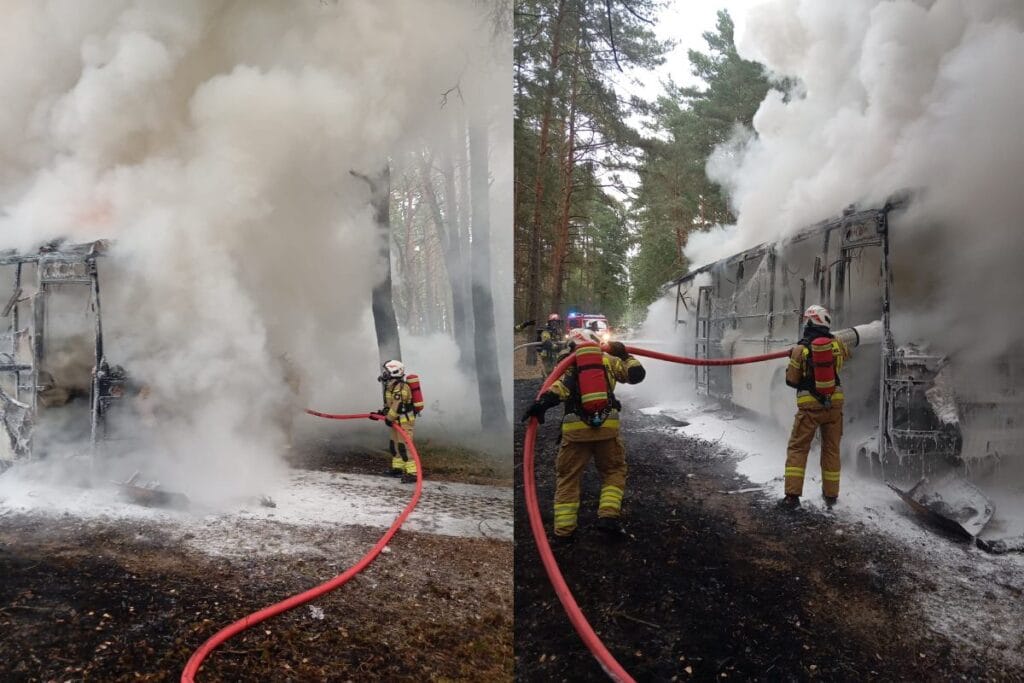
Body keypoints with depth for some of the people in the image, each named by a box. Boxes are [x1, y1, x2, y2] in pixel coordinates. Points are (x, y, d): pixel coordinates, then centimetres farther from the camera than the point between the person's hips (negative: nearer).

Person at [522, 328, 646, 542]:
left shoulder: (569, 364, 13)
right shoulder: (609, 360, 15)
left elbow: (562, 385, -8)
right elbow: (636, 374, 14)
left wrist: (542, 403, -20)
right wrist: (626, 357, 31)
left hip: (575, 428, 0)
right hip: (607, 426, 0)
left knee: (568, 476, 11)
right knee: (614, 470, 18)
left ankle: (564, 528, 5)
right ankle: (609, 515, 0)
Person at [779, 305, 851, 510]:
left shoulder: (800, 349, -10)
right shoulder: (837, 344, -3)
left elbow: (791, 380, -4)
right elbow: (846, 354, 23)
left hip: (809, 405, -3)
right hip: (834, 402, 3)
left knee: (797, 449, 4)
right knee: (831, 449, 14)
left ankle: (792, 495, -4)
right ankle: (831, 494, 22)